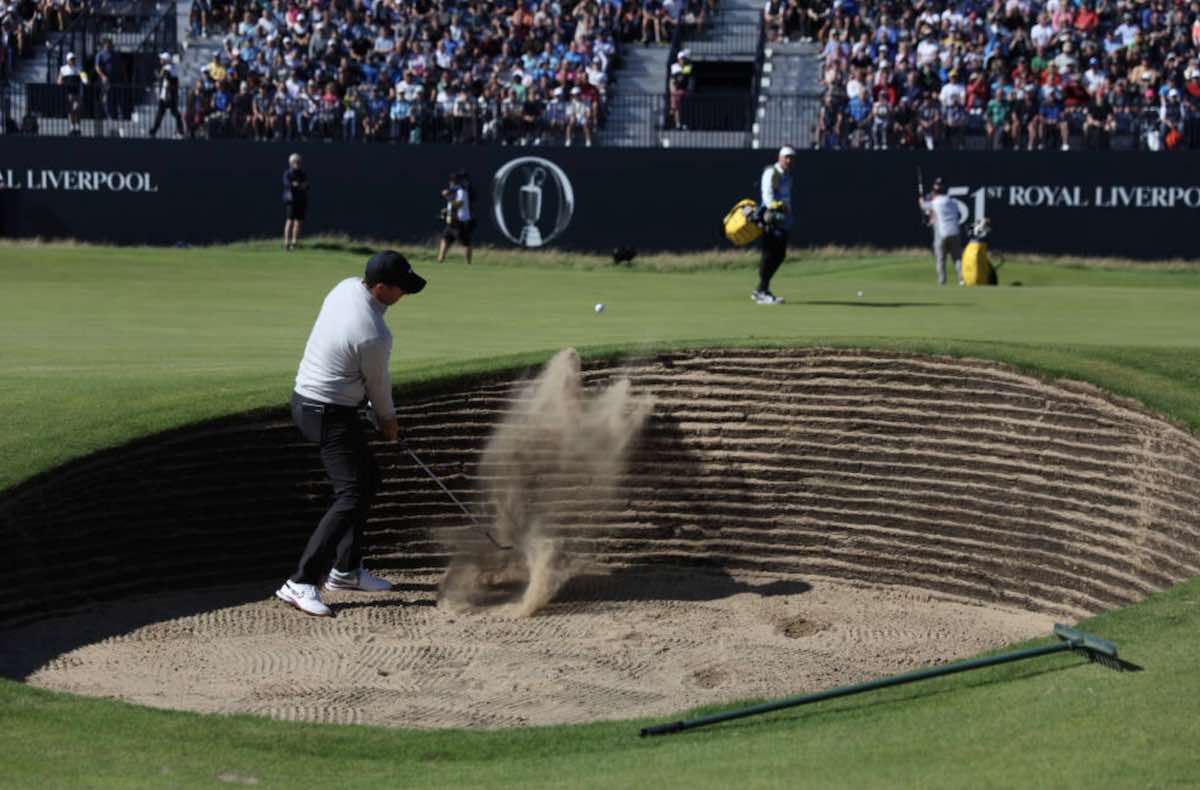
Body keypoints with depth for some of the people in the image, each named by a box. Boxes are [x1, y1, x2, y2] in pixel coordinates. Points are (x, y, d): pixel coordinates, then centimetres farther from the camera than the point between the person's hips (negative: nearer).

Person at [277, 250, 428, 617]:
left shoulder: (345, 287, -1)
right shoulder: (374, 336, -27)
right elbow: (378, 385, -8)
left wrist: (380, 413, 16)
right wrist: (387, 420, 13)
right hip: (332, 416, -10)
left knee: (367, 479, 22)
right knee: (351, 497, -12)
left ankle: (346, 570, 27)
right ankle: (300, 584, -20)